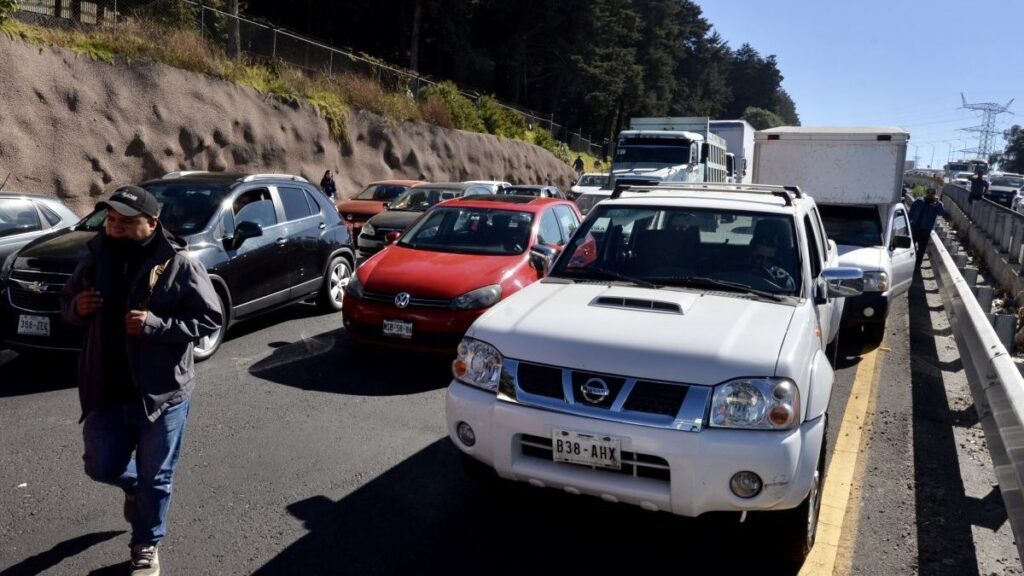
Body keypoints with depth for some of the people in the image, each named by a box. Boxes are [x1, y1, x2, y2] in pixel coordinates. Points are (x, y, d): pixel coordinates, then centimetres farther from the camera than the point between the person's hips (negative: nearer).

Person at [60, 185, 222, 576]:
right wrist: (76, 306, -10)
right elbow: (66, 303, 15)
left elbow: (210, 320, -13)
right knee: (101, 466, 17)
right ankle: (135, 487, 52)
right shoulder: (96, 258, 1)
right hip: (107, 391, 5)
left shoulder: (179, 265, -14)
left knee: (155, 478, 9)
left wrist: (156, 324, -26)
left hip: (163, 392, -4)